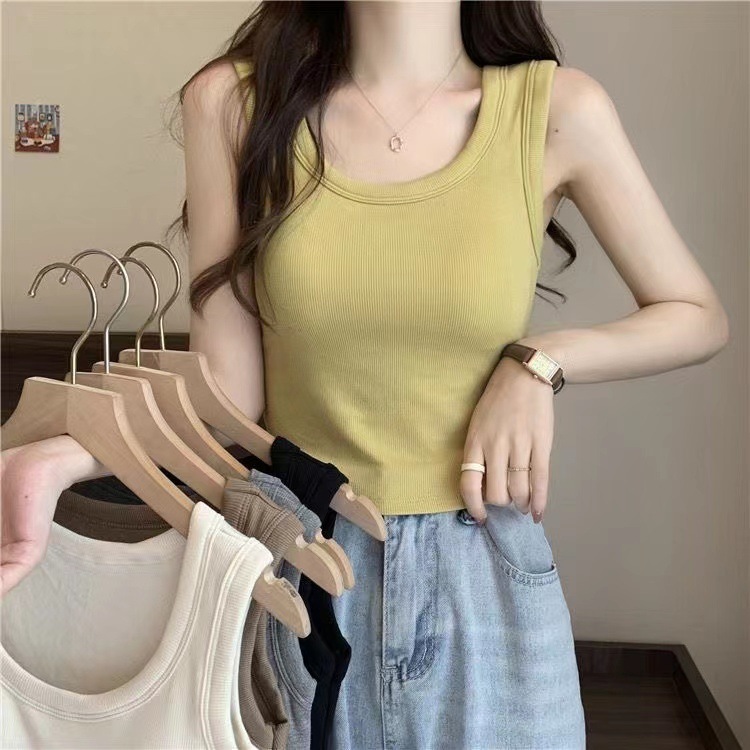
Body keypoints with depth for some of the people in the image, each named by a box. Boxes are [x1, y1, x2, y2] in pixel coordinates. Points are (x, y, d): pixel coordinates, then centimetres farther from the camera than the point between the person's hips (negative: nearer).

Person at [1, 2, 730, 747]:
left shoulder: (558, 107, -9)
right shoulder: (234, 101, -7)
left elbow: (698, 318, 3)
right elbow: (227, 395, -9)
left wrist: (540, 364, -12)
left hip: (481, 567, 0)